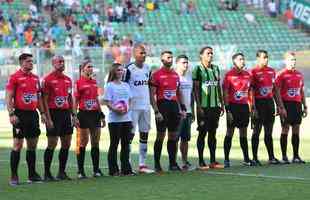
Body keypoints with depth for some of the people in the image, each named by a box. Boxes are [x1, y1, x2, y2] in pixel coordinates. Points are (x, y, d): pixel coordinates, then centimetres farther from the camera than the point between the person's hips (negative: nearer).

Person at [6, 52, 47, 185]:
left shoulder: (35, 78, 14)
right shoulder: (14, 77, -6)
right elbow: (8, 97, -9)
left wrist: (42, 113, 12)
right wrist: (11, 114, -17)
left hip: (33, 114, 7)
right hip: (20, 114, -6)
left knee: (32, 145, 9)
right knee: (17, 145, -6)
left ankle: (32, 174, 16)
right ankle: (13, 176, -1)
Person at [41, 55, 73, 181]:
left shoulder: (68, 79, 13)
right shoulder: (48, 79, -7)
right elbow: (45, 101, -10)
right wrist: (48, 119, -14)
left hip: (66, 113, 7)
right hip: (54, 114, -7)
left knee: (66, 144, 7)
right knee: (52, 144, -5)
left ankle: (62, 172, 17)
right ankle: (47, 174, 2)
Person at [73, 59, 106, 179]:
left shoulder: (94, 82, 12)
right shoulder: (79, 82, -5)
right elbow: (75, 101, -6)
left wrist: (101, 115, 18)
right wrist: (74, 116, -14)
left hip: (95, 114, 6)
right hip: (84, 114, -6)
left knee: (96, 142, 5)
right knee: (83, 142, -3)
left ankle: (96, 170, 11)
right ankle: (80, 171, 2)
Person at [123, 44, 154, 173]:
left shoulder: (147, 68, 12)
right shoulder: (129, 69, -8)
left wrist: (151, 103, 14)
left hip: (145, 106, 6)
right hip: (133, 106, -6)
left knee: (145, 134, 7)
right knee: (130, 134, -3)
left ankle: (142, 164, 12)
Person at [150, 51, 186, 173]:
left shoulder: (175, 75, 13)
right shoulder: (157, 75, -6)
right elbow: (152, 95, -9)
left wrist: (181, 108, 12)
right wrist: (156, 111, -15)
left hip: (174, 106, 6)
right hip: (162, 105, -6)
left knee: (173, 136, 8)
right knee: (160, 136, -3)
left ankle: (173, 163, 14)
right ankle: (157, 164, 4)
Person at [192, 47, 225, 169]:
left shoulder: (215, 69, 14)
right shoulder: (198, 69, -5)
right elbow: (196, 89, -8)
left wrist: (222, 104, 15)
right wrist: (199, 106, -13)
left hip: (215, 106, 6)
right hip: (204, 107, -6)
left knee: (213, 133, 9)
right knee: (202, 133, -2)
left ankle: (213, 161, 14)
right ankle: (201, 162, 2)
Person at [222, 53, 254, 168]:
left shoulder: (247, 75, 11)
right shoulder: (229, 75, -7)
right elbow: (225, 93, -9)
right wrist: (228, 110, -14)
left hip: (244, 106, 6)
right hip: (233, 105, -6)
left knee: (243, 133, 11)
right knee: (230, 132, -3)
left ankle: (246, 159, 16)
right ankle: (226, 159, 2)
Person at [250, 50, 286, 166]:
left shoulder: (272, 71, 12)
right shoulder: (253, 72, -7)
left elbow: (275, 90, 18)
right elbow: (251, 92, -10)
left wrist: (280, 106, 16)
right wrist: (253, 108, -16)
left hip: (270, 103, 6)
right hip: (259, 103, -6)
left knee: (269, 132, 9)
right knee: (257, 131, -1)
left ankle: (271, 157, 13)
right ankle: (255, 158, 4)